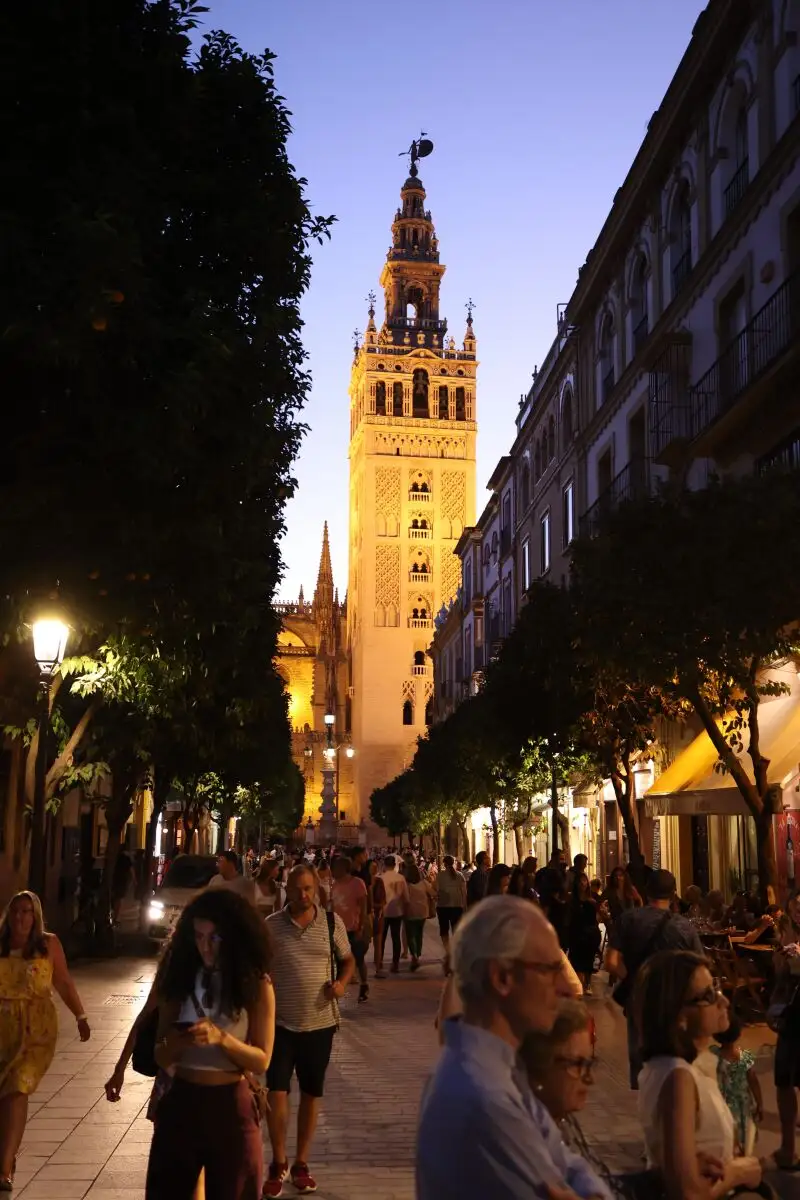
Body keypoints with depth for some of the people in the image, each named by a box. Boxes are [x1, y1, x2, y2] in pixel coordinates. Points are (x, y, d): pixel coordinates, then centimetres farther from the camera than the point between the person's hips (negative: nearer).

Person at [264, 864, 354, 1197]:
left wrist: (342, 982, -10)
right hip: (280, 1021, -1)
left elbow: (348, 960, 10)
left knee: (311, 1094, 11)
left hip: (320, 1022, 2)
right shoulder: (271, 926, -4)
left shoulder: (332, 922, -1)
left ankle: (301, 1163, 27)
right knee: (276, 1091, -5)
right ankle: (278, 1162, 15)